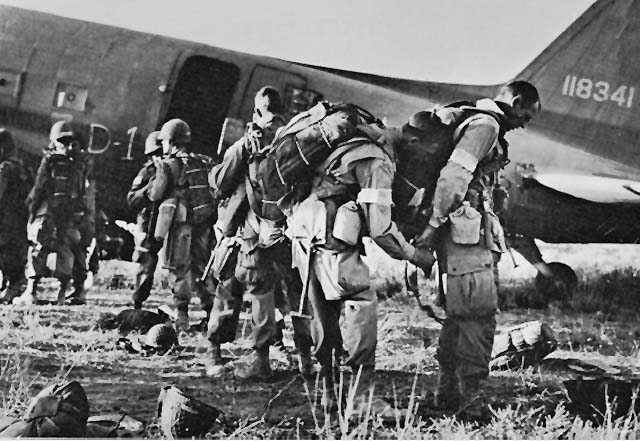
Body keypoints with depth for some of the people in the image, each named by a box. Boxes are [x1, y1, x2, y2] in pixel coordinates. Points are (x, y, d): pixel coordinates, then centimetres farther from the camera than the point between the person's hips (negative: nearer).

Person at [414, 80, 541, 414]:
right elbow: (453, 176, -20)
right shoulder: (485, 125, -11)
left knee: (460, 314, 13)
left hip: (463, 233, 10)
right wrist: (435, 226, -19)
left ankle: (448, 392, 18)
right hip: (466, 232, -10)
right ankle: (469, 393, -9)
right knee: (479, 315, -10)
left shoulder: (474, 121, 22)